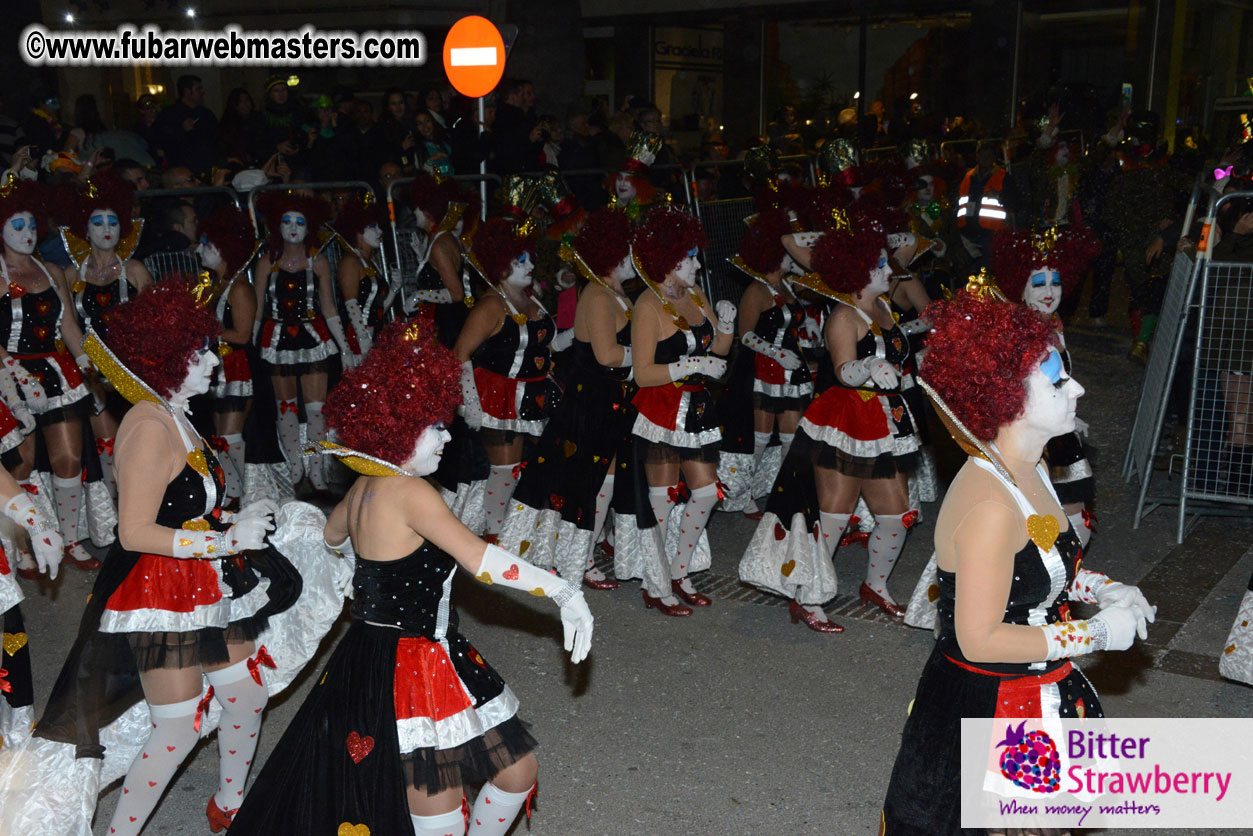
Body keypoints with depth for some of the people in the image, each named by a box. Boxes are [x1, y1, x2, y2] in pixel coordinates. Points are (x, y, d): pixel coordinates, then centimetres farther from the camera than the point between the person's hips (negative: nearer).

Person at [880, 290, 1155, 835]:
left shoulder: (1029, 473, 1)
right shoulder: (989, 504, -30)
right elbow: (980, 640, -28)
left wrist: (1104, 590, 3)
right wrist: (1097, 634, -20)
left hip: (1035, 700, 9)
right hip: (984, 707, -9)